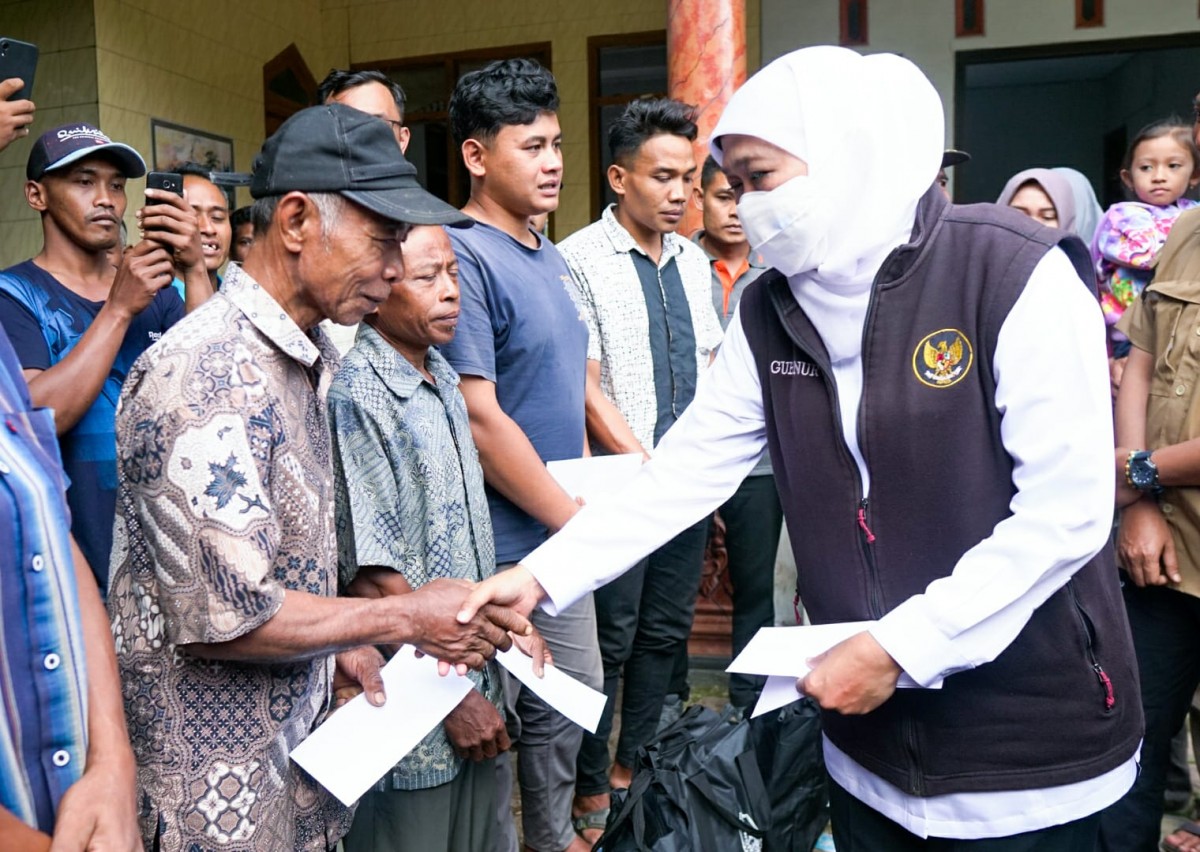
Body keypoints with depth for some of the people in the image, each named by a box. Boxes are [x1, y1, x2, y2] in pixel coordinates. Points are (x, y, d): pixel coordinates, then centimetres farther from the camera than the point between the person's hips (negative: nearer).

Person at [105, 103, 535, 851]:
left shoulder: (308, 357, 6)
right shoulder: (207, 376, -24)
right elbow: (225, 615, -26)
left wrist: (341, 642, 3)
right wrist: (402, 619, -17)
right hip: (218, 788, -8)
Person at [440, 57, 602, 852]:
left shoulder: (551, 256, 9)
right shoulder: (464, 257, -17)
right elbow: (477, 419, -22)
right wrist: (576, 517, -14)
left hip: (564, 536, 9)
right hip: (498, 545, -9)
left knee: (572, 700, 22)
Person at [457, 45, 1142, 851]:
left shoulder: (1016, 273, -17)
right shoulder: (769, 314, 0)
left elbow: (1069, 509, -19)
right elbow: (685, 470, 0)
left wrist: (899, 646, -20)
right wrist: (542, 574, -8)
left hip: (1028, 738, -4)